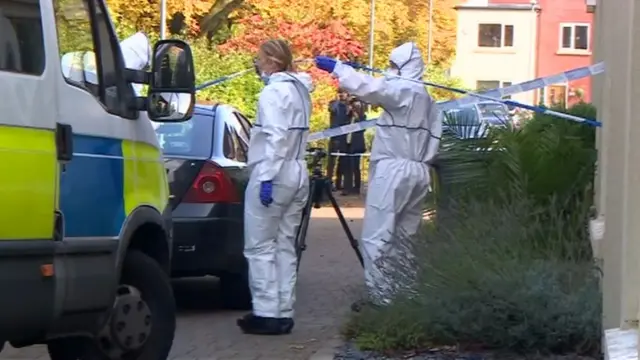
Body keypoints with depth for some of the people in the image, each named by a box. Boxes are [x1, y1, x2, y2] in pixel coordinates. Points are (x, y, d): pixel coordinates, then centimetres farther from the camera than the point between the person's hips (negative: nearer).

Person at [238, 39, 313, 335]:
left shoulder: (274, 91, -12)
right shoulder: (299, 90, 15)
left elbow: (276, 137, -21)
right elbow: (294, 134, 13)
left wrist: (267, 177, -23)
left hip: (273, 174, -9)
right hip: (297, 173, 9)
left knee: (260, 247, -3)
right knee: (284, 246, 10)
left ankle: (267, 313, -5)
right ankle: (283, 313, 11)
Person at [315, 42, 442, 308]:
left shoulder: (400, 89, -8)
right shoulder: (427, 99, 20)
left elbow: (368, 87, -23)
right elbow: (434, 138, 18)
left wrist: (335, 67, -18)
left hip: (393, 169, -9)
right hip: (418, 171, 9)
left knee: (377, 237, -7)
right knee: (404, 237, 13)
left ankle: (380, 295, -9)